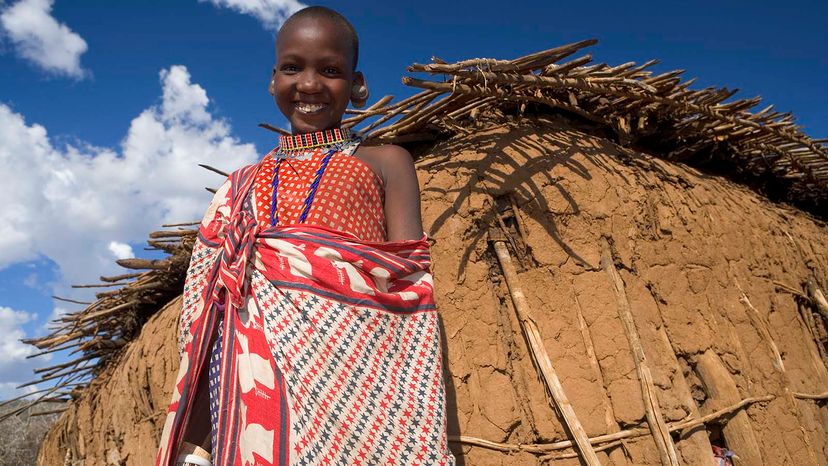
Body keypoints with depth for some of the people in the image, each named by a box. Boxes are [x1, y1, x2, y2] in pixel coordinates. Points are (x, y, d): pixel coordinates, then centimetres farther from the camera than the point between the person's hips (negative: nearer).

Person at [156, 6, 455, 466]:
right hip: (253, 389, 3)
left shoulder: (384, 163, 10)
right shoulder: (242, 185, 18)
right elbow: (207, 318, 13)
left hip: (355, 372, -2)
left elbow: (413, 292, 0)